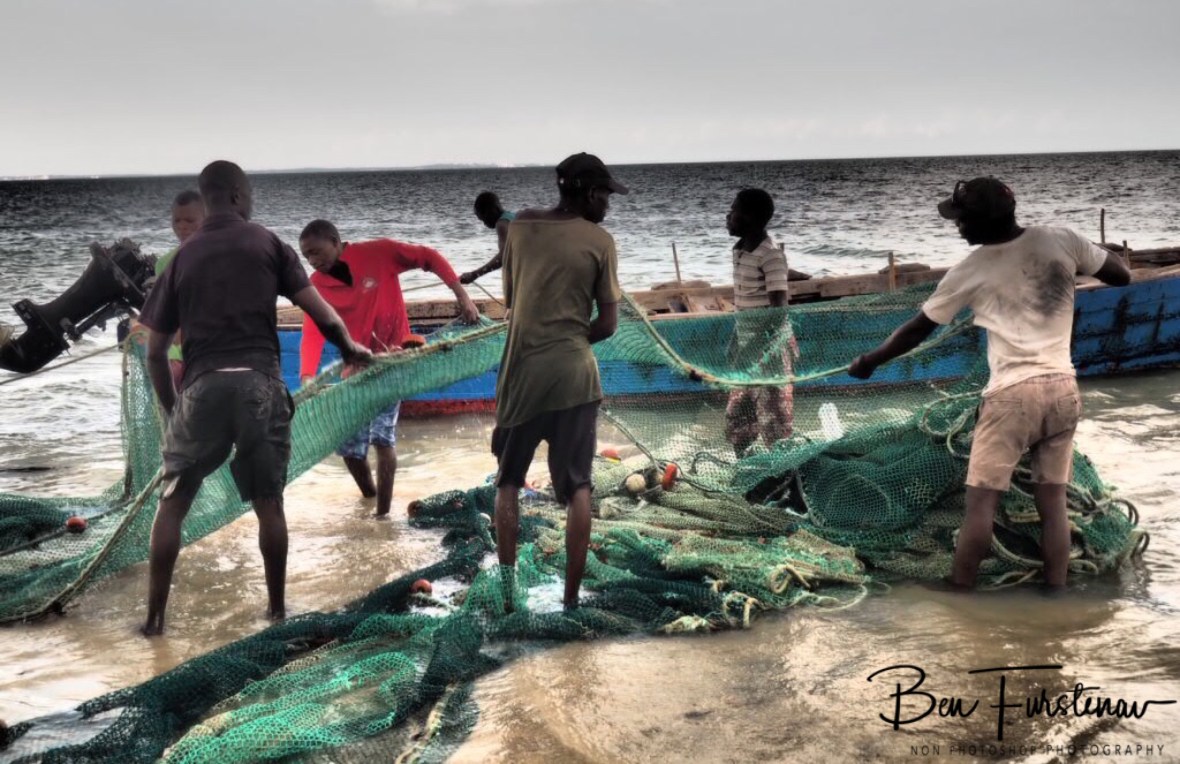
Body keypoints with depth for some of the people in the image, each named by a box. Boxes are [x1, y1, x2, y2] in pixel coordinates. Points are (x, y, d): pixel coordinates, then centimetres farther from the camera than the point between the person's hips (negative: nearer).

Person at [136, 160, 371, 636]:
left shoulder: (183, 257, 12)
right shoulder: (267, 244, 8)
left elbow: (154, 351, 12)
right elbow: (318, 310, 4)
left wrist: (170, 407, 23)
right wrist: (349, 347, 22)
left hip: (202, 385, 1)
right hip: (260, 382, -1)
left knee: (173, 501, 11)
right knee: (268, 502, 13)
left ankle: (155, 615, 9)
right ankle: (277, 608, 18)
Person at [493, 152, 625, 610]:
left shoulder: (520, 227, 4)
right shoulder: (599, 241, -5)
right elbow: (608, 323, -5)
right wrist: (573, 337, 11)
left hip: (522, 369, 2)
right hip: (574, 373, -2)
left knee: (508, 480, 17)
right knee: (577, 487, 5)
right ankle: (571, 596, 3)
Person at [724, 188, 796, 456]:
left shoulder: (770, 255, -17)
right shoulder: (740, 250, 9)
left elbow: (778, 311, -20)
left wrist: (755, 351, -24)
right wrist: (736, 341, 18)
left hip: (768, 345, -9)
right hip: (747, 342, 9)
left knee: (774, 418, -2)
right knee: (737, 415, 15)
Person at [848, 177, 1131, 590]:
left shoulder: (971, 271, -3)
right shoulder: (1062, 240, 0)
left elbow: (918, 329, 8)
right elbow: (1122, 276, 11)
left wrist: (868, 362, 22)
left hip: (1012, 394, -4)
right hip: (1063, 390, 4)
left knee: (981, 501, 0)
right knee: (1053, 502, 8)